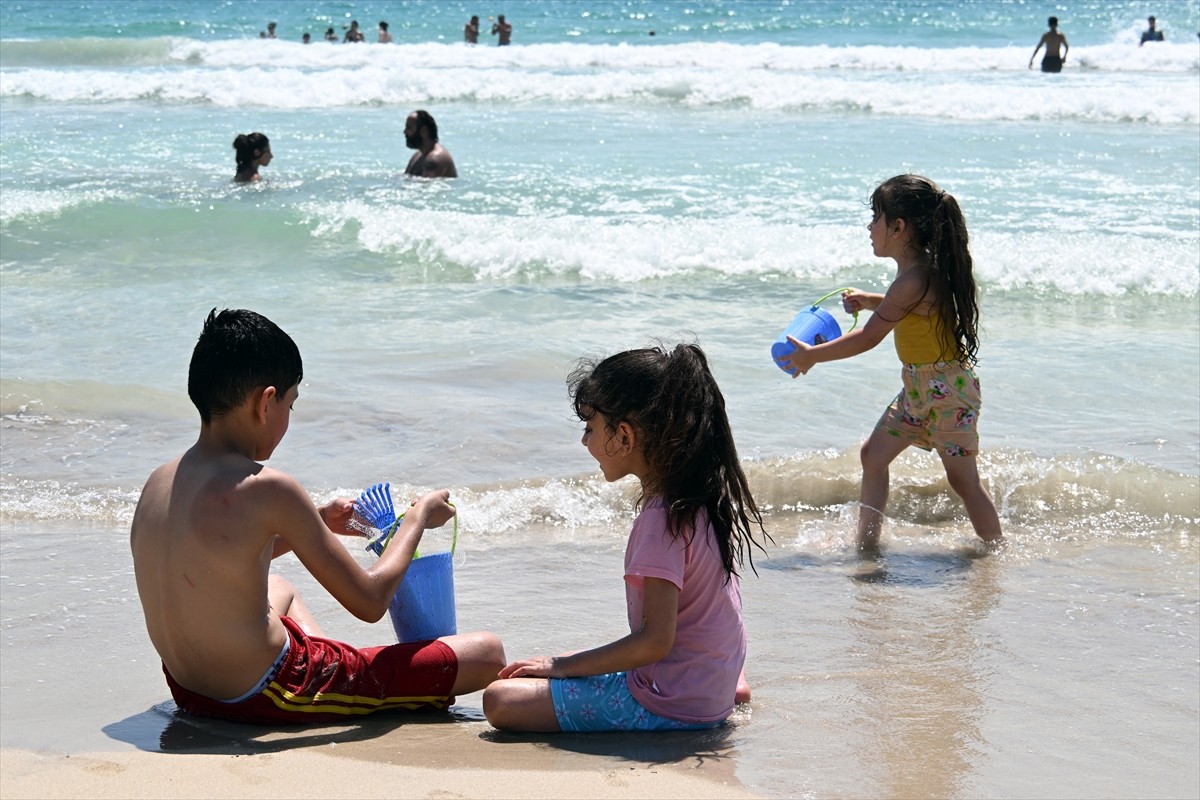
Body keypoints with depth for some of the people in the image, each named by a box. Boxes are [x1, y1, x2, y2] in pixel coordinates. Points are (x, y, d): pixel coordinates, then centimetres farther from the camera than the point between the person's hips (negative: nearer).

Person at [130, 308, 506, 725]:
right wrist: (418, 517, 1)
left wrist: (317, 523, 23)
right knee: (487, 653, -4)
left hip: (188, 690, 9)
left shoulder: (159, 482, 1)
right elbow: (370, 603, -15)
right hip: (267, 699, -8)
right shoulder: (268, 490, -22)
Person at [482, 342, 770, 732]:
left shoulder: (662, 518, -23)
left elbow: (655, 640, -26)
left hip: (668, 707, -10)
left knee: (500, 699, -17)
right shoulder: (703, 497, 4)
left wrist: (562, 665, -17)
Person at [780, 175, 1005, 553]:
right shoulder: (922, 270, 4)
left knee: (963, 479, 0)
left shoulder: (913, 281, -25)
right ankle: (867, 541, 18)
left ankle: (998, 550, 14)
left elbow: (868, 338, -20)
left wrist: (811, 355, -10)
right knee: (874, 454, 11)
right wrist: (870, 301, 12)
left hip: (947, 389, -10)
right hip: (917, 387, 10)